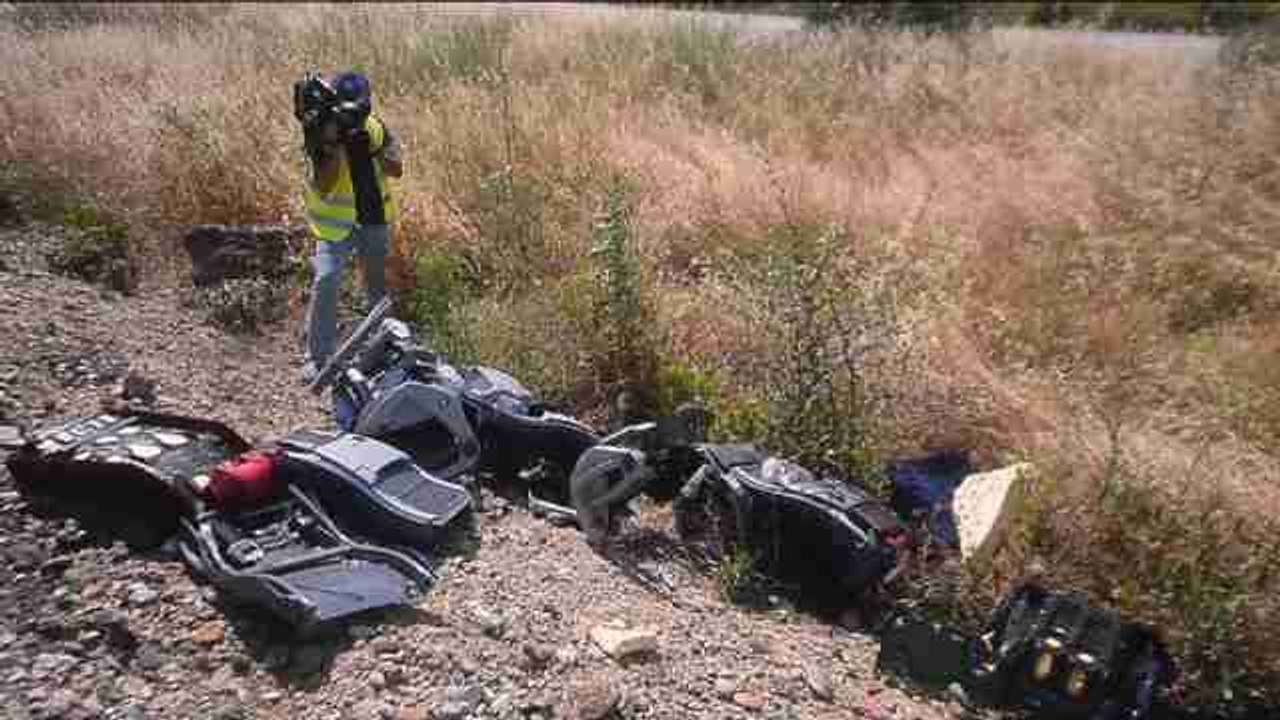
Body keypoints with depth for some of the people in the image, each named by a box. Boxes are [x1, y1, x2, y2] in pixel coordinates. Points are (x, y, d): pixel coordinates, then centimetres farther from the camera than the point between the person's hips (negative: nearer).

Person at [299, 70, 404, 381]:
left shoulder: (376, 127, -3)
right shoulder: (321, 138, -15)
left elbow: (397, 169, -9)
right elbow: (323, 188, -25)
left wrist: (373, 148, -25)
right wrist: (335, 146, -33)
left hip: (376, 220, 4)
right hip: (337, 222, -4)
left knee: (377, 284, 19)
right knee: (326, 280, -20)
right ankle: (317, 356, -12)